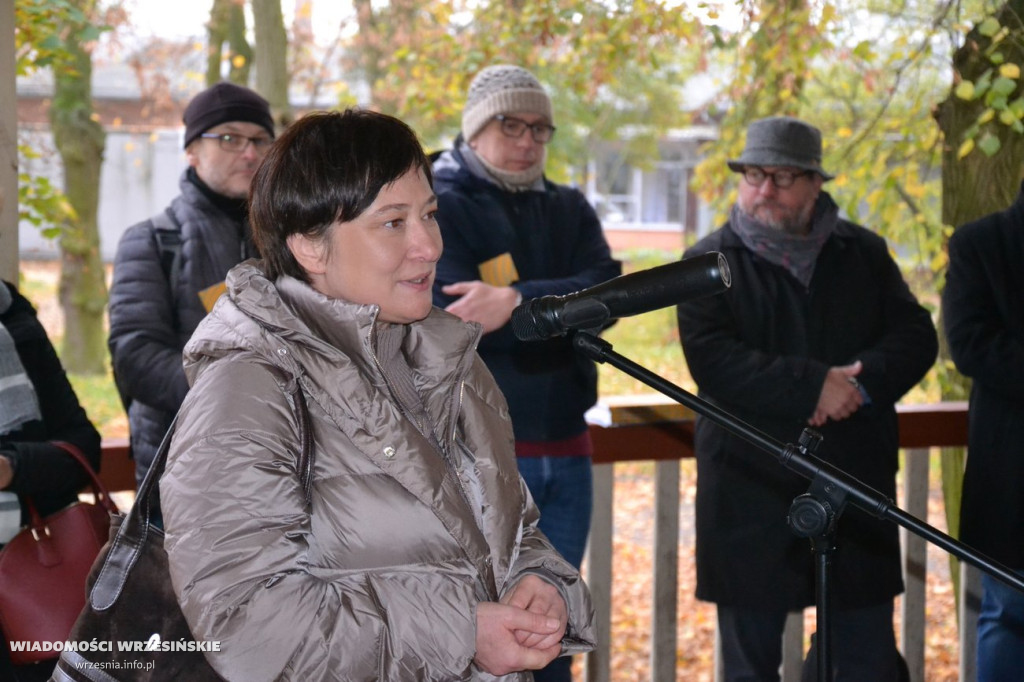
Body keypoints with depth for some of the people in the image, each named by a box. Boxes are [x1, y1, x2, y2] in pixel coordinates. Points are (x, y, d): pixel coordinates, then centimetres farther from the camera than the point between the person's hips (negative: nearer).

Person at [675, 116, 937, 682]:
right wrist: (813, 386, -20)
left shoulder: (863, 253, 11)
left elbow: (916, 337, 4)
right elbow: (711, 358, -13)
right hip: (751, 492, -2)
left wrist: (863, 381, -16)